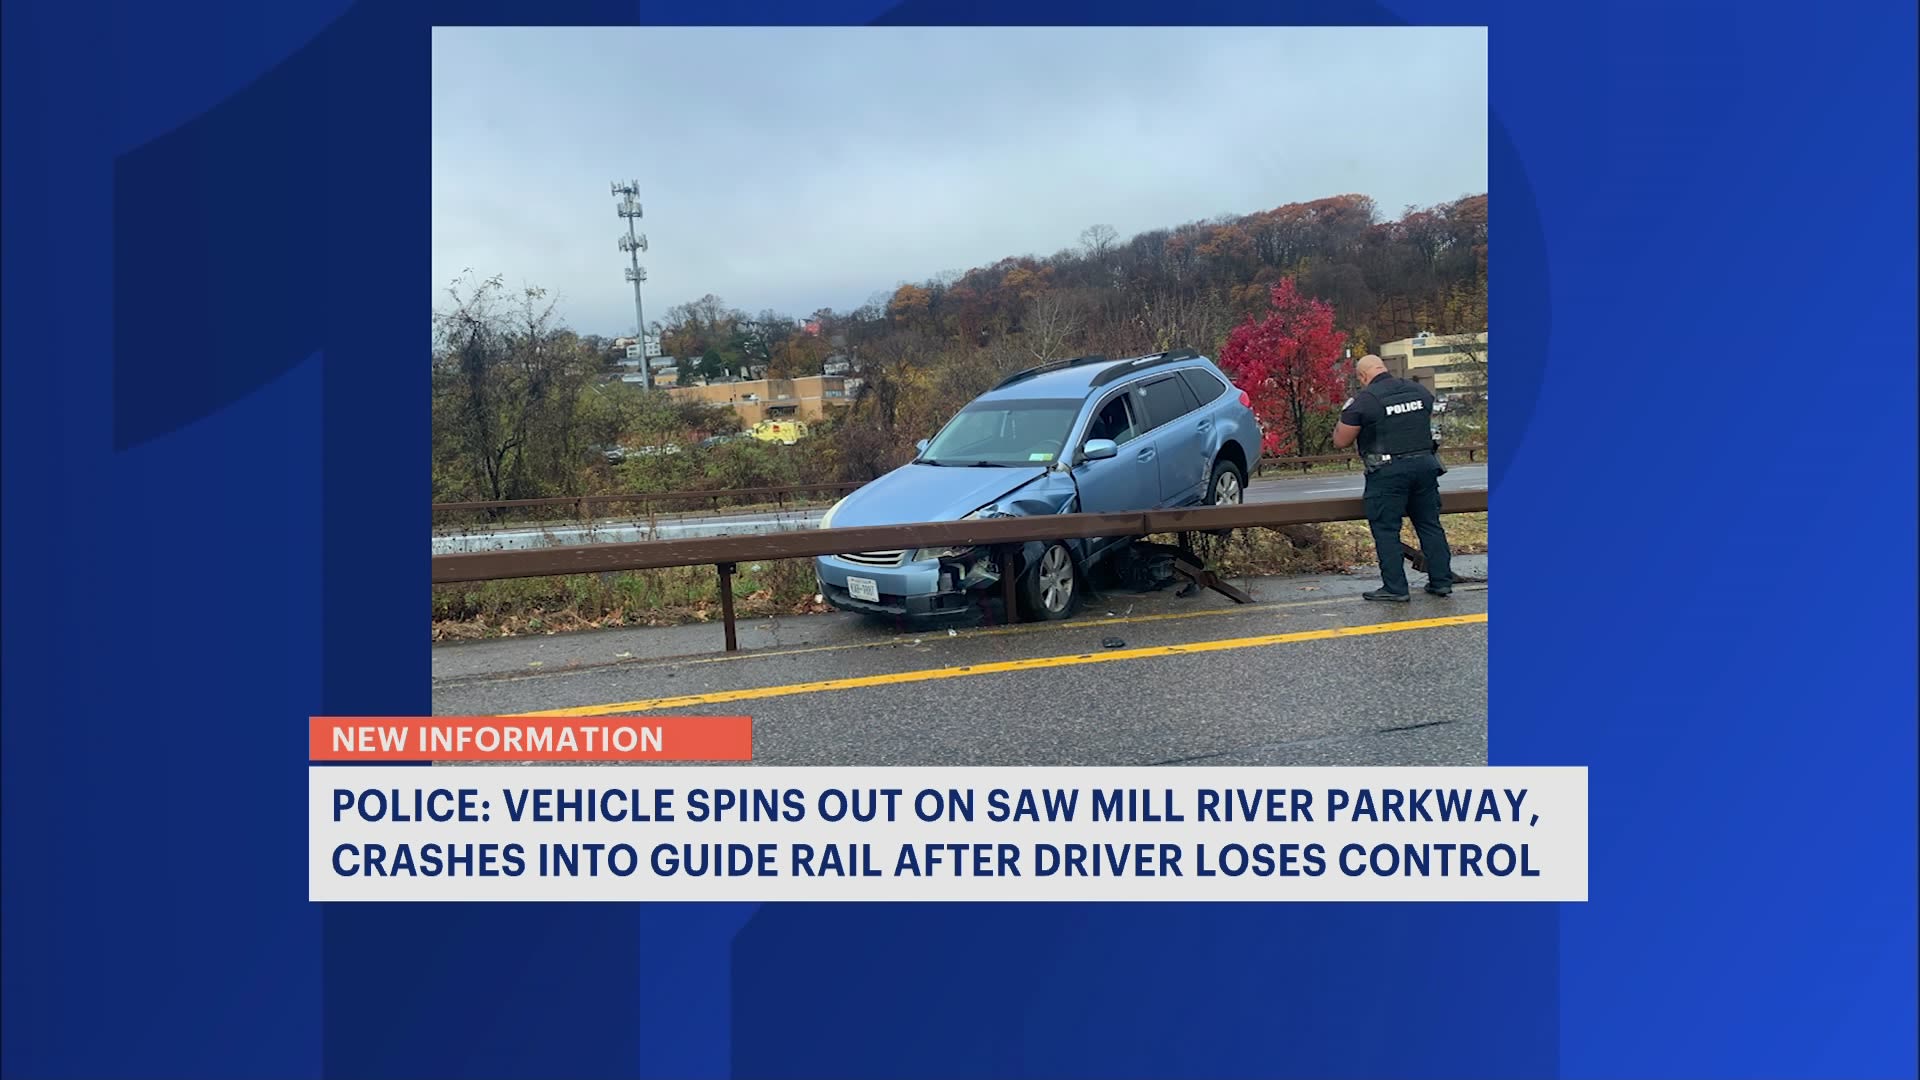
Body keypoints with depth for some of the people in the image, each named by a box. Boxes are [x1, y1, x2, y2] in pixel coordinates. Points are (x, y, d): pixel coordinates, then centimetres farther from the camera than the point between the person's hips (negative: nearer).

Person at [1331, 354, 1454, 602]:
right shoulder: (1420, 391, 9)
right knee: (1430, 524, 13)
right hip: (1425, 464, 6)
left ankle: (1395, 588, 0)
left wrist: (1346, 415, 10)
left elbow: (1341, 441, -6)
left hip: (1388, 471, -6)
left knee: (1386, 529, 1)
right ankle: (1442, 581, 17)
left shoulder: (1363, 400, -10)